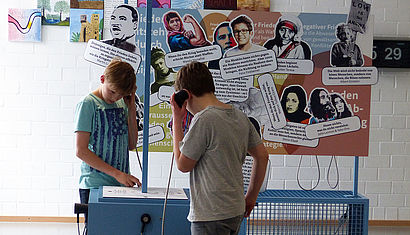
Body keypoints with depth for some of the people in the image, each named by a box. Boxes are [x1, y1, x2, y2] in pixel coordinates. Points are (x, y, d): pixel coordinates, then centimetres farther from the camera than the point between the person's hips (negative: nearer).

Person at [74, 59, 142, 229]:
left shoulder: (121, 104, 10)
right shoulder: (88, 104, -8)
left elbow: (131, 145, 10)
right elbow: (81, 151, -13)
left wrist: (131, 109, 1)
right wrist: (116, 174, -17)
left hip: (121, 185, 5)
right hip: (95, 185, -5)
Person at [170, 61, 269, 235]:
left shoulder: (204, 119, -18)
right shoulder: (240, 117, 6)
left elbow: (183, 165, -9)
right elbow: (262, 157, 12)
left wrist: (177, 119, -5)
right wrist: (251, 197, 20)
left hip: (211, 216, -8)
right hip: (236, 211, 8)